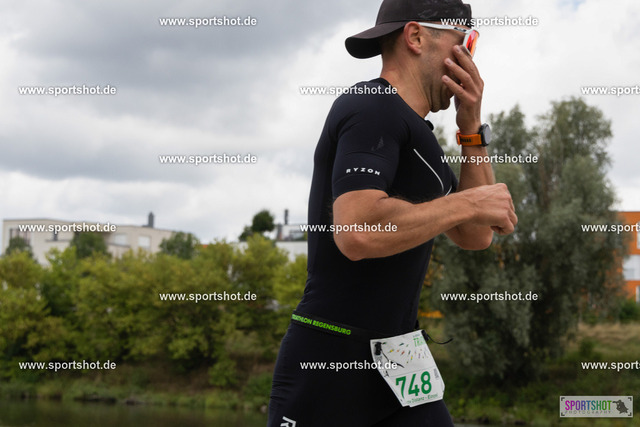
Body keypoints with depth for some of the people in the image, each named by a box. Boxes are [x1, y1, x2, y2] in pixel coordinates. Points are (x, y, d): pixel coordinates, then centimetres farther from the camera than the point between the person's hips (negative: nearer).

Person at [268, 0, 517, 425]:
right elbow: (356, 233, -28)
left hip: (396, 361, 9)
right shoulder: (374, 108, -13)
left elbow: (475, 236, 16)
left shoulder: (412, 131, 16)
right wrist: (469, 203, -18)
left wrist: (472, 128, 7)